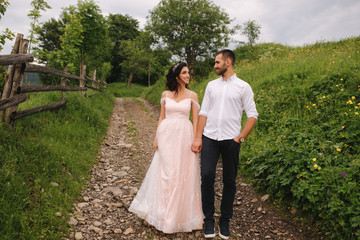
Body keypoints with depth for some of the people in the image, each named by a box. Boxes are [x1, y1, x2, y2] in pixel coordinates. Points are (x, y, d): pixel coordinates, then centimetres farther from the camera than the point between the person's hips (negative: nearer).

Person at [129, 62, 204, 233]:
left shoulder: (192, 95, 3)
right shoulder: (165, 94, 7)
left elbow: (196, 120, 1)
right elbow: (162, 118, 10)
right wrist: (156, 137, 4)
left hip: (184, 137, -1)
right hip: (167, 136, 1)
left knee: (183, 174, 4)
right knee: (165, 173, 4)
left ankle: (180, 213, 23)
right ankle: (164, 212, 21)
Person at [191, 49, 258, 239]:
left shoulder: (243, 87, 4)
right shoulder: (211, 85, 13)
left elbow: (252, 115, 2)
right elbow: (203, 112, 10)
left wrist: (240, 138, -6)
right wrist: (198, 138, 2)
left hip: (231, 140, -2)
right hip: (209, 138, 2)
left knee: (229, 181, 5)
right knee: (207, 176, -6)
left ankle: (225, 221, 21)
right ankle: (208, 219, 10)